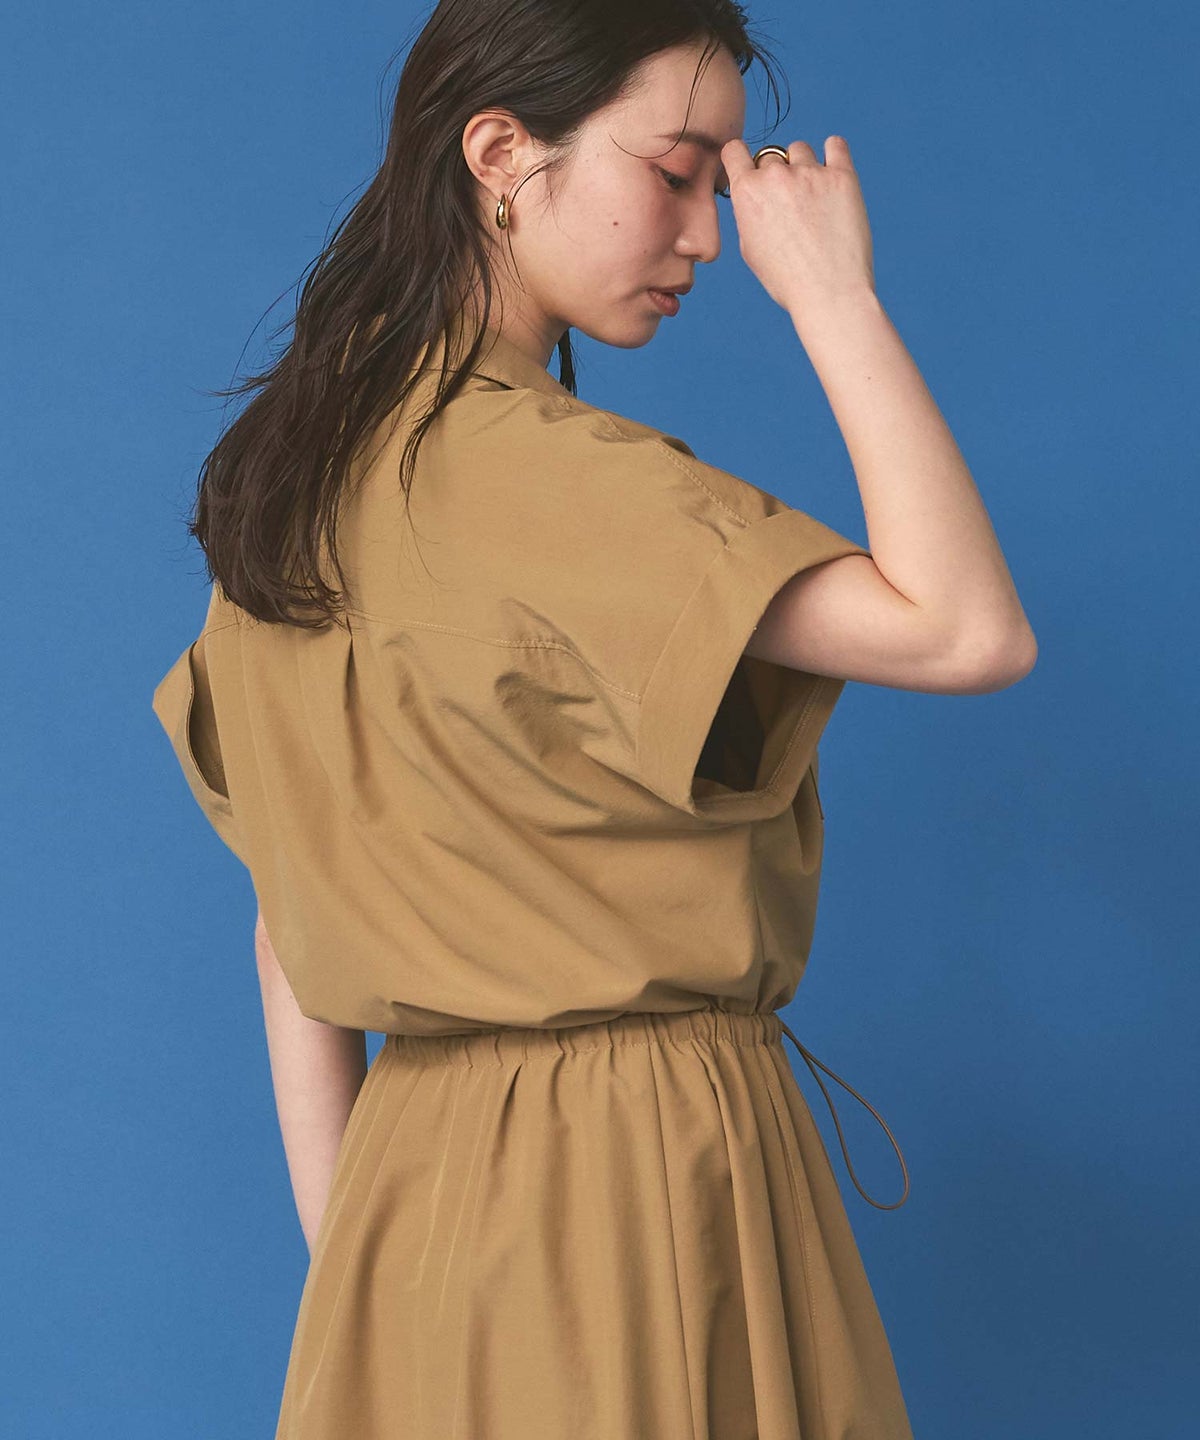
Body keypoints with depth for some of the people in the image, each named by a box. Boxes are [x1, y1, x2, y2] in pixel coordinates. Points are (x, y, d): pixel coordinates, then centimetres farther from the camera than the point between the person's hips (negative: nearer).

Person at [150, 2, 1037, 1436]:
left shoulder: (301, 473, 6)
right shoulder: (535, 473, -21)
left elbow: (291, 921, 9)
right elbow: (970, 631, -26)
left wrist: (344, 1256, 14)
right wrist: (833, 295, -17)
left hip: (419, 1164, 8)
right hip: (638, 1178, -8)